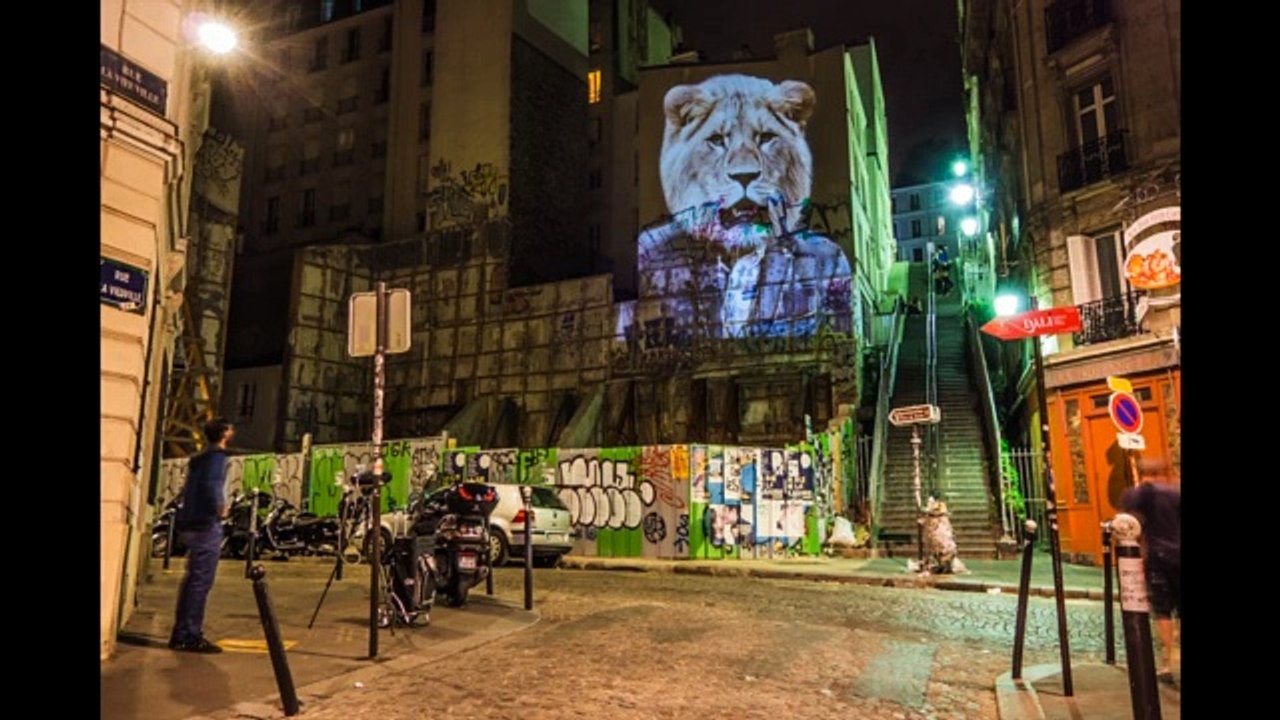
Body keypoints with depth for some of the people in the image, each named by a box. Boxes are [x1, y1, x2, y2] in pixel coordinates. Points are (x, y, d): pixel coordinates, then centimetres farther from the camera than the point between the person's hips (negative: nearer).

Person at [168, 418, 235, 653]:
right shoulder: (218, 456, -10)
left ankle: (181, 634, 20)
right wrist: (219, 508, -12)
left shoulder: (200, 458, 19)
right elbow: (211, 484, -24)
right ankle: (191, 636, -4)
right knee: (201, 581, -6)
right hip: (207, 525, -9)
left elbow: (189, 490, 21)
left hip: (191, 523, 9)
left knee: (193, 580, 14)